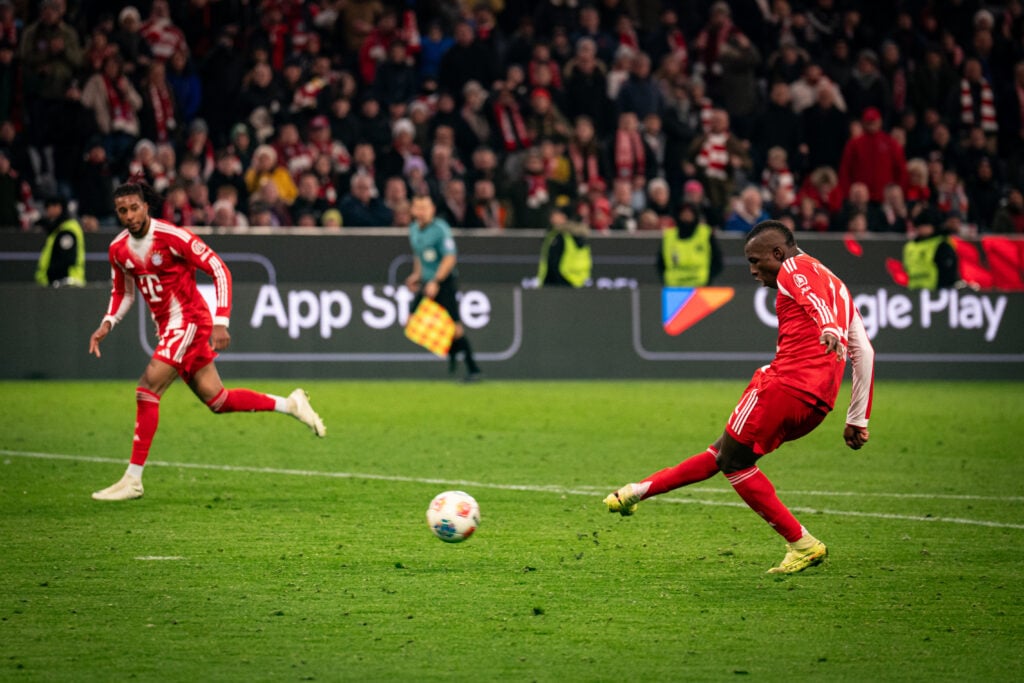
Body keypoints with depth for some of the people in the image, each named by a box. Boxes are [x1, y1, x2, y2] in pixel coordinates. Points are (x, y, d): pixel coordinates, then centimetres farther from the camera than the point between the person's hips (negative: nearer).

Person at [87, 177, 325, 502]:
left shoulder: (173, 237, -18)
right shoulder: (118, 249, 2)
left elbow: (220, 270, -15)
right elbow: (122, 292, 19)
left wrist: (221, 322, -21)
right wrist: (107, 323, 0)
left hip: (188, 322, -8)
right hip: (166, 327, 8)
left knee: (147, 390, -17)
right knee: (217, 400, 9)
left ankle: (133, 480, -14)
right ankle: (290, 404, 26)